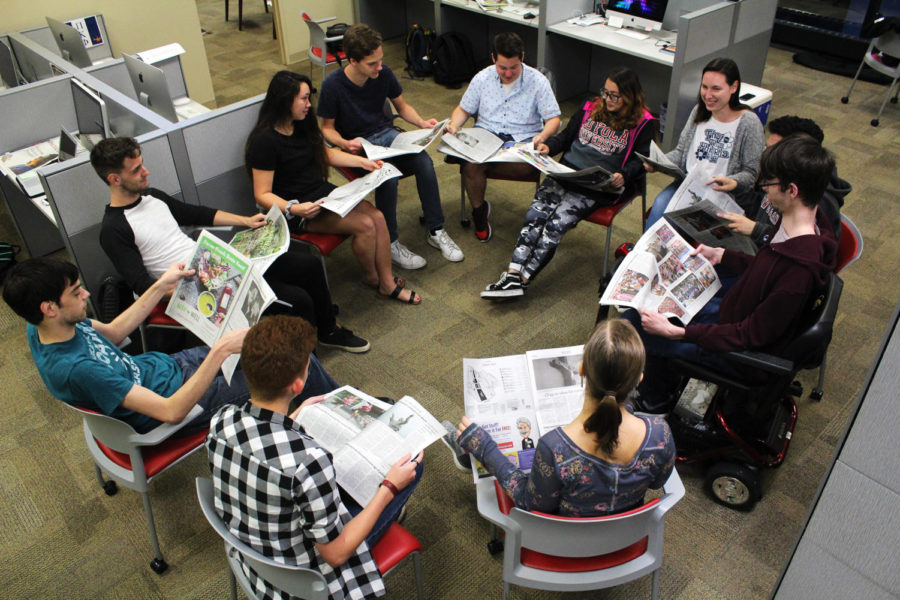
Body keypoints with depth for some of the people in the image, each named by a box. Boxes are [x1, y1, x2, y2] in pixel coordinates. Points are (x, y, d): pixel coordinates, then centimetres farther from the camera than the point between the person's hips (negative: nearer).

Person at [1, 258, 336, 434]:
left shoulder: (43, 328, -9)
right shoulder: (74, 368, -36)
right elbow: (171, 411, -36)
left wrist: (161, 288, 6)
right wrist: (219, 353, -39)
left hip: (165, 365, 9)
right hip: (174, 395, -9)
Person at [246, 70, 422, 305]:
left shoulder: (302, 125, 6)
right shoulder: (265, 141, -18)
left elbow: (325, 153, 22)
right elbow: (263, 195, -18)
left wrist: (363, 162, 12)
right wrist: (294, 209, -35)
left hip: (322, 193, 8)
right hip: (299, 208, -8)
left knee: (377, 216, -14)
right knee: (365, 224, -21)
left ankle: (388, 283, -4)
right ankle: (371, 276, 6)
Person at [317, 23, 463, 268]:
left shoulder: (384, 73, -5)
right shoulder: (333, 85, -16)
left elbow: (402, 106, 11)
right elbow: (327, 127, -5)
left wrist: (421, 123, -8)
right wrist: (344, 144, -26)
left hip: (386, 133, 4)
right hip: (356, 144, -4)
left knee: (424, 161, -24)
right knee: (388, 176, -33)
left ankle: (436, 231, -10)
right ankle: (390, 244, -15)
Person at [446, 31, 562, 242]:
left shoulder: (538, 81, 0)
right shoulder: (482, 78, 7)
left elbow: (553, 119, 0)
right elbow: (464, 109, 15)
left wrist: (542, 136, -22)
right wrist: (453, 125, -8)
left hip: (524, 138, -2)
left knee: (523, 166, -38)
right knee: (470, 164, -31)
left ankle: (481, 167, -13)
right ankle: (478, 209, -5)